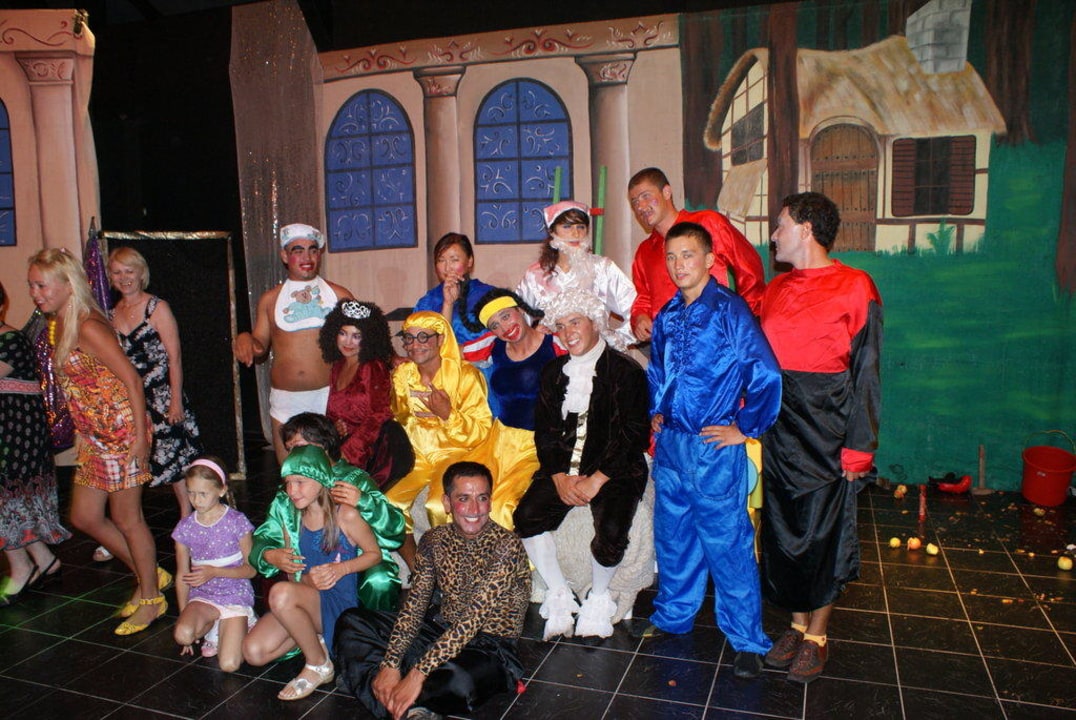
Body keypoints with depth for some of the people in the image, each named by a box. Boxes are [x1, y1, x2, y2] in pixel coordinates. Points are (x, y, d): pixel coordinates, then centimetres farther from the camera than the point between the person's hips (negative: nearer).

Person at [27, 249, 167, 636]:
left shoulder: (88, 329, -18)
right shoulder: (61, 325, 9)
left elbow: (131, 379, -20)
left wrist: (140, 434, -22)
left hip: (121, 433, -9)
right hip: (94, 438, 9)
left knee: (126, 518, 3)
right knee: (85, 517, 16)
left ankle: (151, 598, 21)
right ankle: (150, 575, 31)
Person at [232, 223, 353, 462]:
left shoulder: (339, 295, 6)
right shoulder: (270, 299, 10)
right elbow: (260, 348, 15)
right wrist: (245, 340, -6)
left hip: (329, 397, -1)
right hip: (285, 400, 2)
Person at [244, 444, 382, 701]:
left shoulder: (345, 514, -12)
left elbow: (374, 554, -4)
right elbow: (295, 574, 12)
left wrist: (341, 568, -19)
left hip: (339, 600, -6)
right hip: (305, 596, 6)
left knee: (281, 594, -34)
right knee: (253, 652, -13)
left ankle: (319, 665, -13)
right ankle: (313, 636, 11)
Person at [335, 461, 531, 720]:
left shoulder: (506, 546, -19)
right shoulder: (434, 541, -1)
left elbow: (472, 621, -25)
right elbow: (413, 608, -4)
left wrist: (417, 674, -30)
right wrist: (389, 665, -19)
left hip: (490, 647, -6)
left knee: (458, 682, -40)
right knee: (351, 622, -2)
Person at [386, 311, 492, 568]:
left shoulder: (465, 375, -14)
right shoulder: (402, 374, 2)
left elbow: (481, 432, -14)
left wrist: (447, 414, -28)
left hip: (455, 453, -5)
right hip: (416, 455, 5)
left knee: (439, 506, -30)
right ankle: (417, 573, 3)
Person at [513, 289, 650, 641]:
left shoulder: (626, 371, -4)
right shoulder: (554, 373, 13)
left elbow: (633, 434, -10)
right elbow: (544, 430, 8)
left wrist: (595, 480, -16)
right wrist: (559, 477, -8)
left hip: (614, 470, -4)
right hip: (562, 468, 4)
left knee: (610, 531, -28)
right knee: (527, 515, -20)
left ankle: (598, 599, 3)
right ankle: (560, 597, 0)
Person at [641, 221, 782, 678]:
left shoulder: (728, 309, -11)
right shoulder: (668, 316, 9)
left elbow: (766, 375, -15)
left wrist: (745, 428, -11)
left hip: (714, 446, -6)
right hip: (670, 443, 7)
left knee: (727, 542, 1)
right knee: (672, 535, 17)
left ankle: (747, 641, 16)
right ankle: (673, 617, 35)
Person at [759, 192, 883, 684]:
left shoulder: (855, 287, -7)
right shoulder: (776, 289, 11)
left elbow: (864, 373, -8)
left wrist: (858, 447, -11)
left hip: (826, 431, -6)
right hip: (778, 430, 6)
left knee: (822, 532, 3)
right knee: (782, 528, 11)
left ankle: (817, 635, 20)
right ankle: (797, 624, 27)